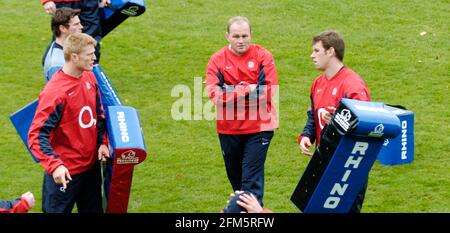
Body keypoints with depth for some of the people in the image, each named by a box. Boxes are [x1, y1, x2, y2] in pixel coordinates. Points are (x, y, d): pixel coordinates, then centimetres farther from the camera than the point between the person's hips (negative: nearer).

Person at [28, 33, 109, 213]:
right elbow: (36, 136, -25)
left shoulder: (90, 78, 0)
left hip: (91, 165, 8)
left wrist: (102, 142, 1)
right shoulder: (55, 91, -24)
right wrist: (54, 165, -36)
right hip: (65, 172, -7)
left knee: (93, 210, 19)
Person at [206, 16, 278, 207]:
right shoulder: (217, 60, -1)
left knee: (252, 179, -8)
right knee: (236, 178, 17)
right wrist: (248, 88, -16)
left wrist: (234, 91, -13)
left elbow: (268, 90, -13)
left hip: (258, 127, -3)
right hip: (228, 129, 3)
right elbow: (214, 93, -13)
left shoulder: (262, 57, -5)